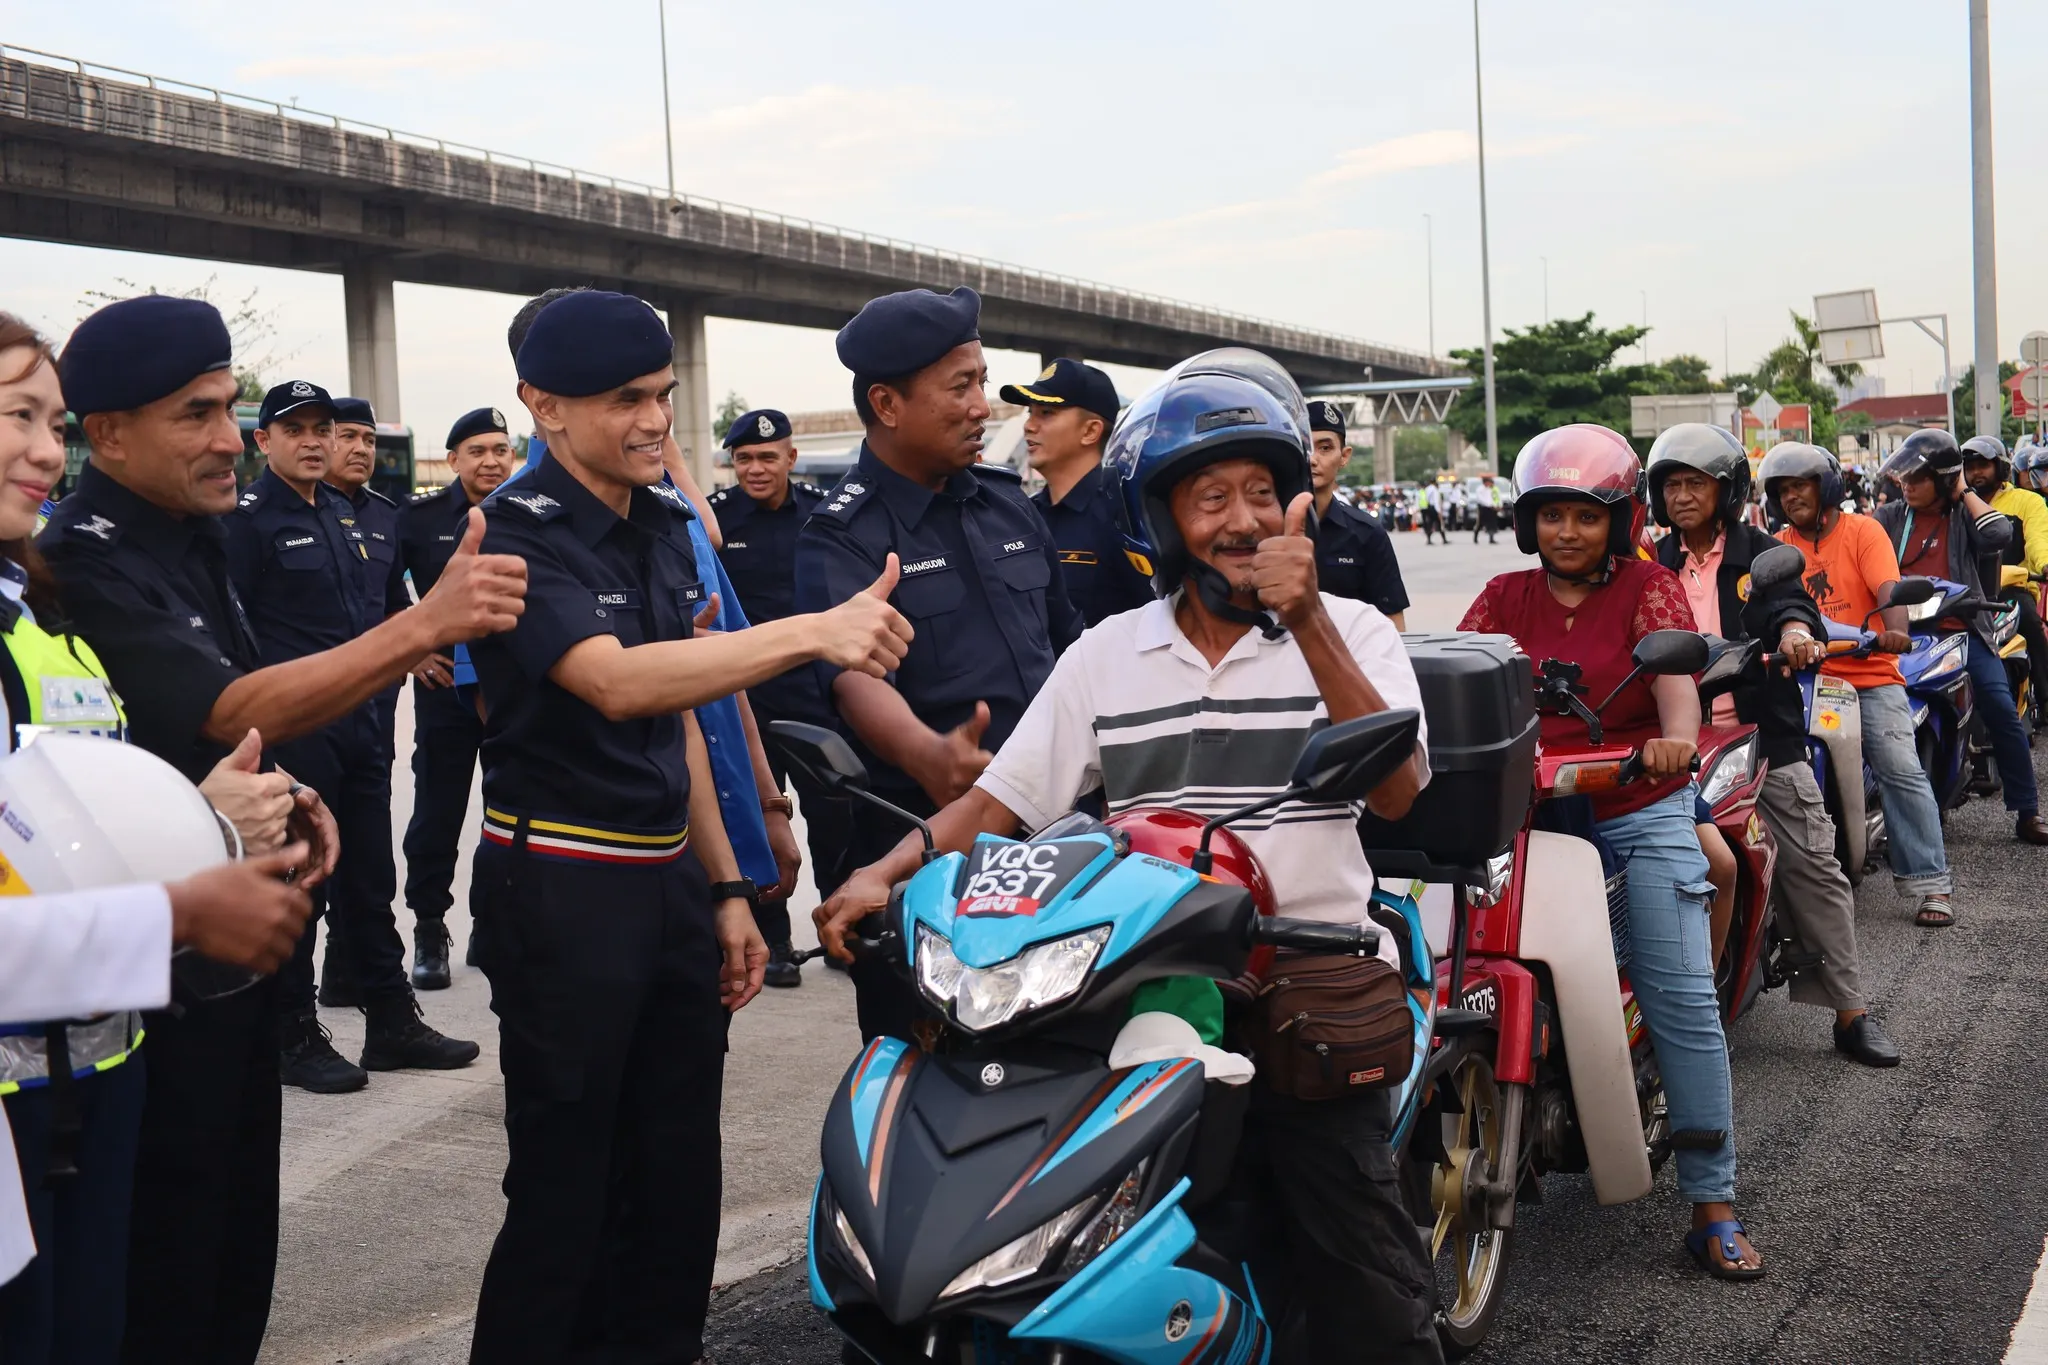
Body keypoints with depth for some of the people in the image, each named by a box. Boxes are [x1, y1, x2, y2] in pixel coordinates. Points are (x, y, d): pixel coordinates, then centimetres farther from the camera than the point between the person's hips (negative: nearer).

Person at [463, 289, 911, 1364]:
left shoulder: (664, 521, 10)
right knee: (564, 1193, -1)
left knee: (678, 1183, 13)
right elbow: (615, 682, -30)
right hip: (560, 888, -7)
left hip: (670, 878, 7)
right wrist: (812, 632, -40)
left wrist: (724, 888, 14)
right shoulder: (516, 536, -14)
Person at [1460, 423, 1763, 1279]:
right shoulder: (1505, 597, 11)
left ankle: (1713, 1202, -4)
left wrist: (1677, 736, -38)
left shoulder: (1648, 587, 2)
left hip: (1639, 811, -2)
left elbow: (1676, 677, -16)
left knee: (1682, 997, -9)